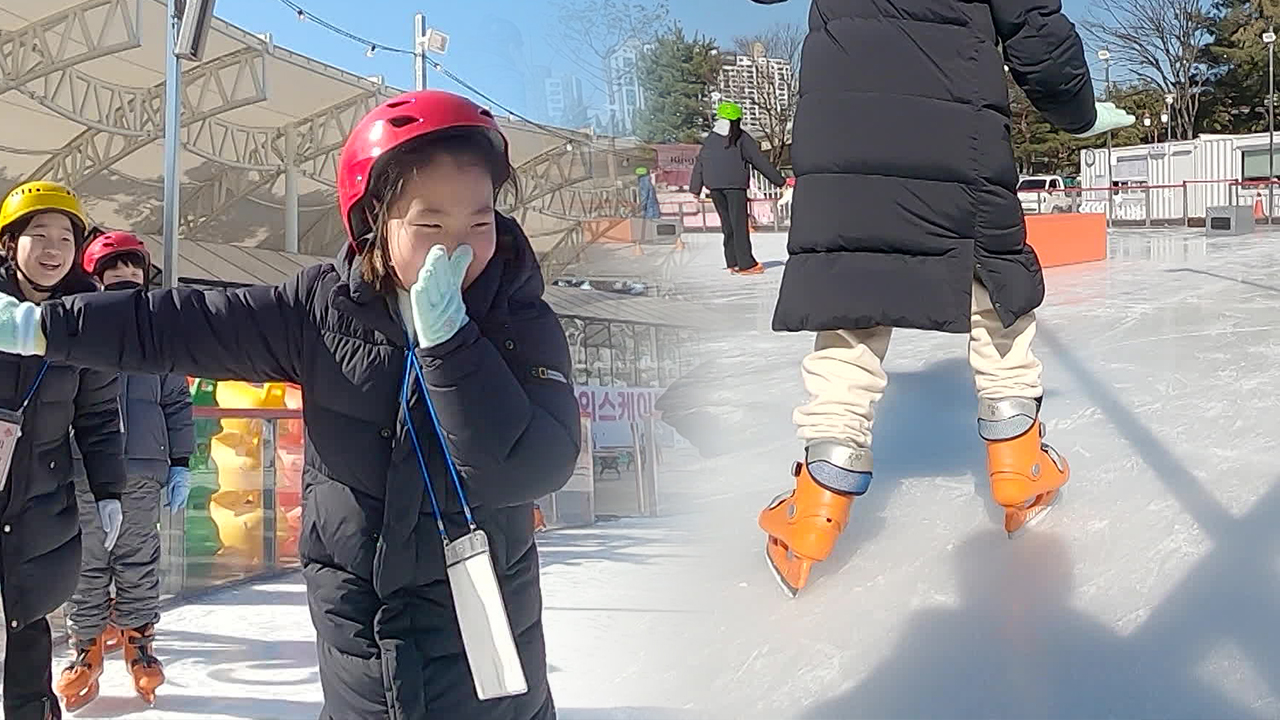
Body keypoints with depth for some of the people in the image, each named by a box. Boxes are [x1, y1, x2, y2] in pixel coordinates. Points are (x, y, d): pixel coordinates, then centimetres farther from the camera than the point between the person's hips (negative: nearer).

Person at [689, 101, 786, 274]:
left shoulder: (710, 139, 14)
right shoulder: (742, 138, 1)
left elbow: (699, 164, 14)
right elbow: (760, 161, 1)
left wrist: (695, 189, 19)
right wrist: (779, 181, 6)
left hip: (715, 187, 5)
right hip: (735, 185, -5)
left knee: (727, 225, 11)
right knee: (739, 224, -5)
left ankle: (732, 263, 10)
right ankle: (745, 264, -10)